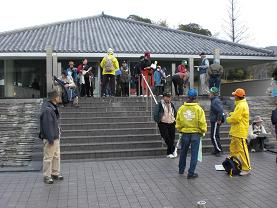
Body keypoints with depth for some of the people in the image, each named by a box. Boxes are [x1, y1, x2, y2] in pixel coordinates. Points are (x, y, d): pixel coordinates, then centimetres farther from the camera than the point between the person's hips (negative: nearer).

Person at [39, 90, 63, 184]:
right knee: (48, 157, 0)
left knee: (56, 156, 17)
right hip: (50, 138, -10)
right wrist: (50, 139, -22)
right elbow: (47, 125, -23)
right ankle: (47, 176, 10)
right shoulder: (47, 110, -21)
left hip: (56, 137, 10)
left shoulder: (53, 107, 11)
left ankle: (55, 173, 29)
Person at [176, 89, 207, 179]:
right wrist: (203, 132, 5)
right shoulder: (198, 109, -12)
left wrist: (180, 130, 17)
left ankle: (181, 169, 34)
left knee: (183, 152, 20)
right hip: (195, 133, -3)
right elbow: (202, 123, -11)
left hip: (185, 134, 3)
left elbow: (178, 122, 2)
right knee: (194, 154, 6)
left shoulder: (181, 108, -5)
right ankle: (191, 173, 8)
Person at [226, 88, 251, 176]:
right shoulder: (240, 104, 14)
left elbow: (235, 118, -23)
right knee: (233, 149, 18)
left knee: (242, 150, -4)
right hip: (236, 132, 11)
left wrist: (228, 119, -5)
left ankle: (246, 168, 2)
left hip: (240, 132, -11)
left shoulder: (241, 106, -20)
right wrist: (232, 114, 4)